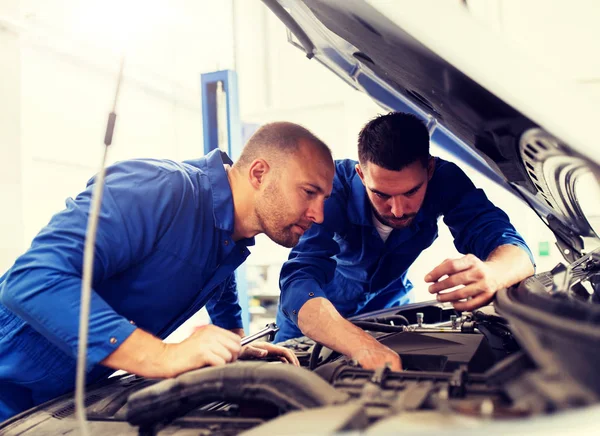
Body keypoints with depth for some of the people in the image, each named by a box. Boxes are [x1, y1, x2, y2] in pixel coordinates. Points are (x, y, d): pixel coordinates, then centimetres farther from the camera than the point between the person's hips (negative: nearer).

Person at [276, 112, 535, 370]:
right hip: (321, 311, -2)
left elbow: (516, 252, -33)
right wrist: (365, 348, -63)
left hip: (389, 303, 3)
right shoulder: (335, 185, -34)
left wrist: (490, 275, -58)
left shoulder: (445, 180, -26)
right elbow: (300, 281, -45)